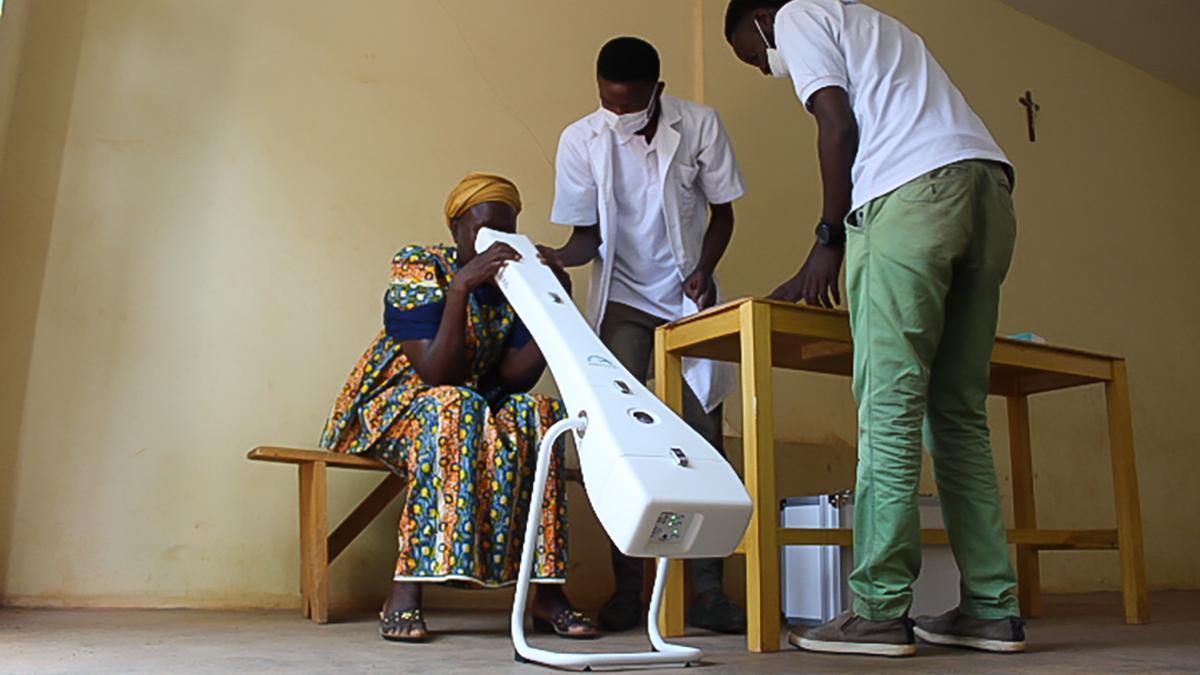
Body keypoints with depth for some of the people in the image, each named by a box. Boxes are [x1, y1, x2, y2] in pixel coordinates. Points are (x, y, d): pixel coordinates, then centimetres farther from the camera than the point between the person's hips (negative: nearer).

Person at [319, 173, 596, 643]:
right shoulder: (418, 267, -13)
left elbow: (516, 378, -13)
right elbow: (436, 373, -26)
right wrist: (460, 287, -35)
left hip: (477, 416, 4)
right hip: (391, 406, -4)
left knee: (536, 416, -24)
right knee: (454, 408, -36)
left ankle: (547, 591, -25)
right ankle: (405, 592, -35)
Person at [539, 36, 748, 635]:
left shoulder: (700, 125, -7)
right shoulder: (580, 140, -7)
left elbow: (721, 212, 2)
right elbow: (587, 235, -3)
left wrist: (703, 269, -15)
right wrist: (560, 257, -25)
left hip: (690, 296, 1)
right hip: (623, 299, 0)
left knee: (703, 437, -6)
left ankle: (706, 591, -1)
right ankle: (626, 590, -1)